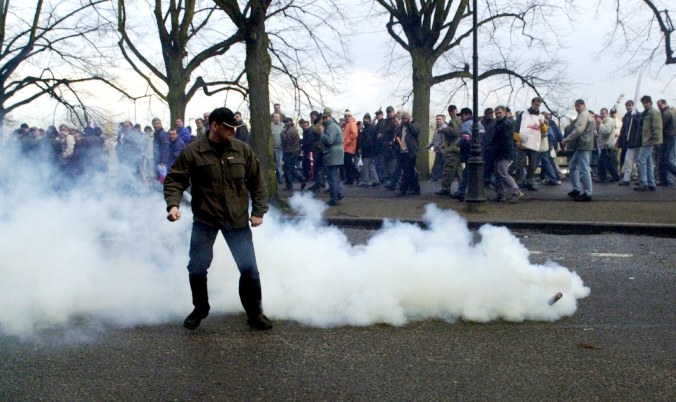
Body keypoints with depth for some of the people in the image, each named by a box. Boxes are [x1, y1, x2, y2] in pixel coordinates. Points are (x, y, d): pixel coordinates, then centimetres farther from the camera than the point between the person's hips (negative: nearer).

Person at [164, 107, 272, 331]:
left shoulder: (243, 150, 0)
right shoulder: (192, 152, -7)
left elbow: (257, 182, 6)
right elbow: (175, 180, -5)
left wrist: (259, 210, 0)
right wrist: (173, 204, -22)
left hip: (237, 220, 1)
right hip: (204, 220, -1)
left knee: (249, 269, 0)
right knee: (197, 269, 5)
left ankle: (255, 314, 19)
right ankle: (200, 309, 31)